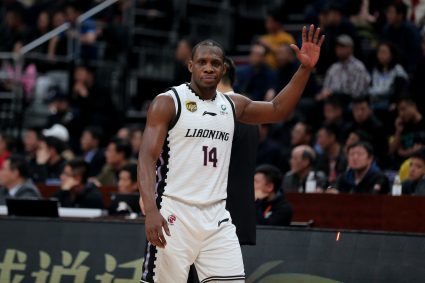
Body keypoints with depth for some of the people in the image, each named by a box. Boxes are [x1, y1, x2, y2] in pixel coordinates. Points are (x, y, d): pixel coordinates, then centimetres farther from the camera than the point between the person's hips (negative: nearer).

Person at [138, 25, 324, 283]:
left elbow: (278, 110, 21)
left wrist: (305, 69, 7)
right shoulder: (168, 103, -5)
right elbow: (147, 158, -12)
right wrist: (151, 210, -26)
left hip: (217, 217, 5)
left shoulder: (232, 105, 12)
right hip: (174, 214, -5)